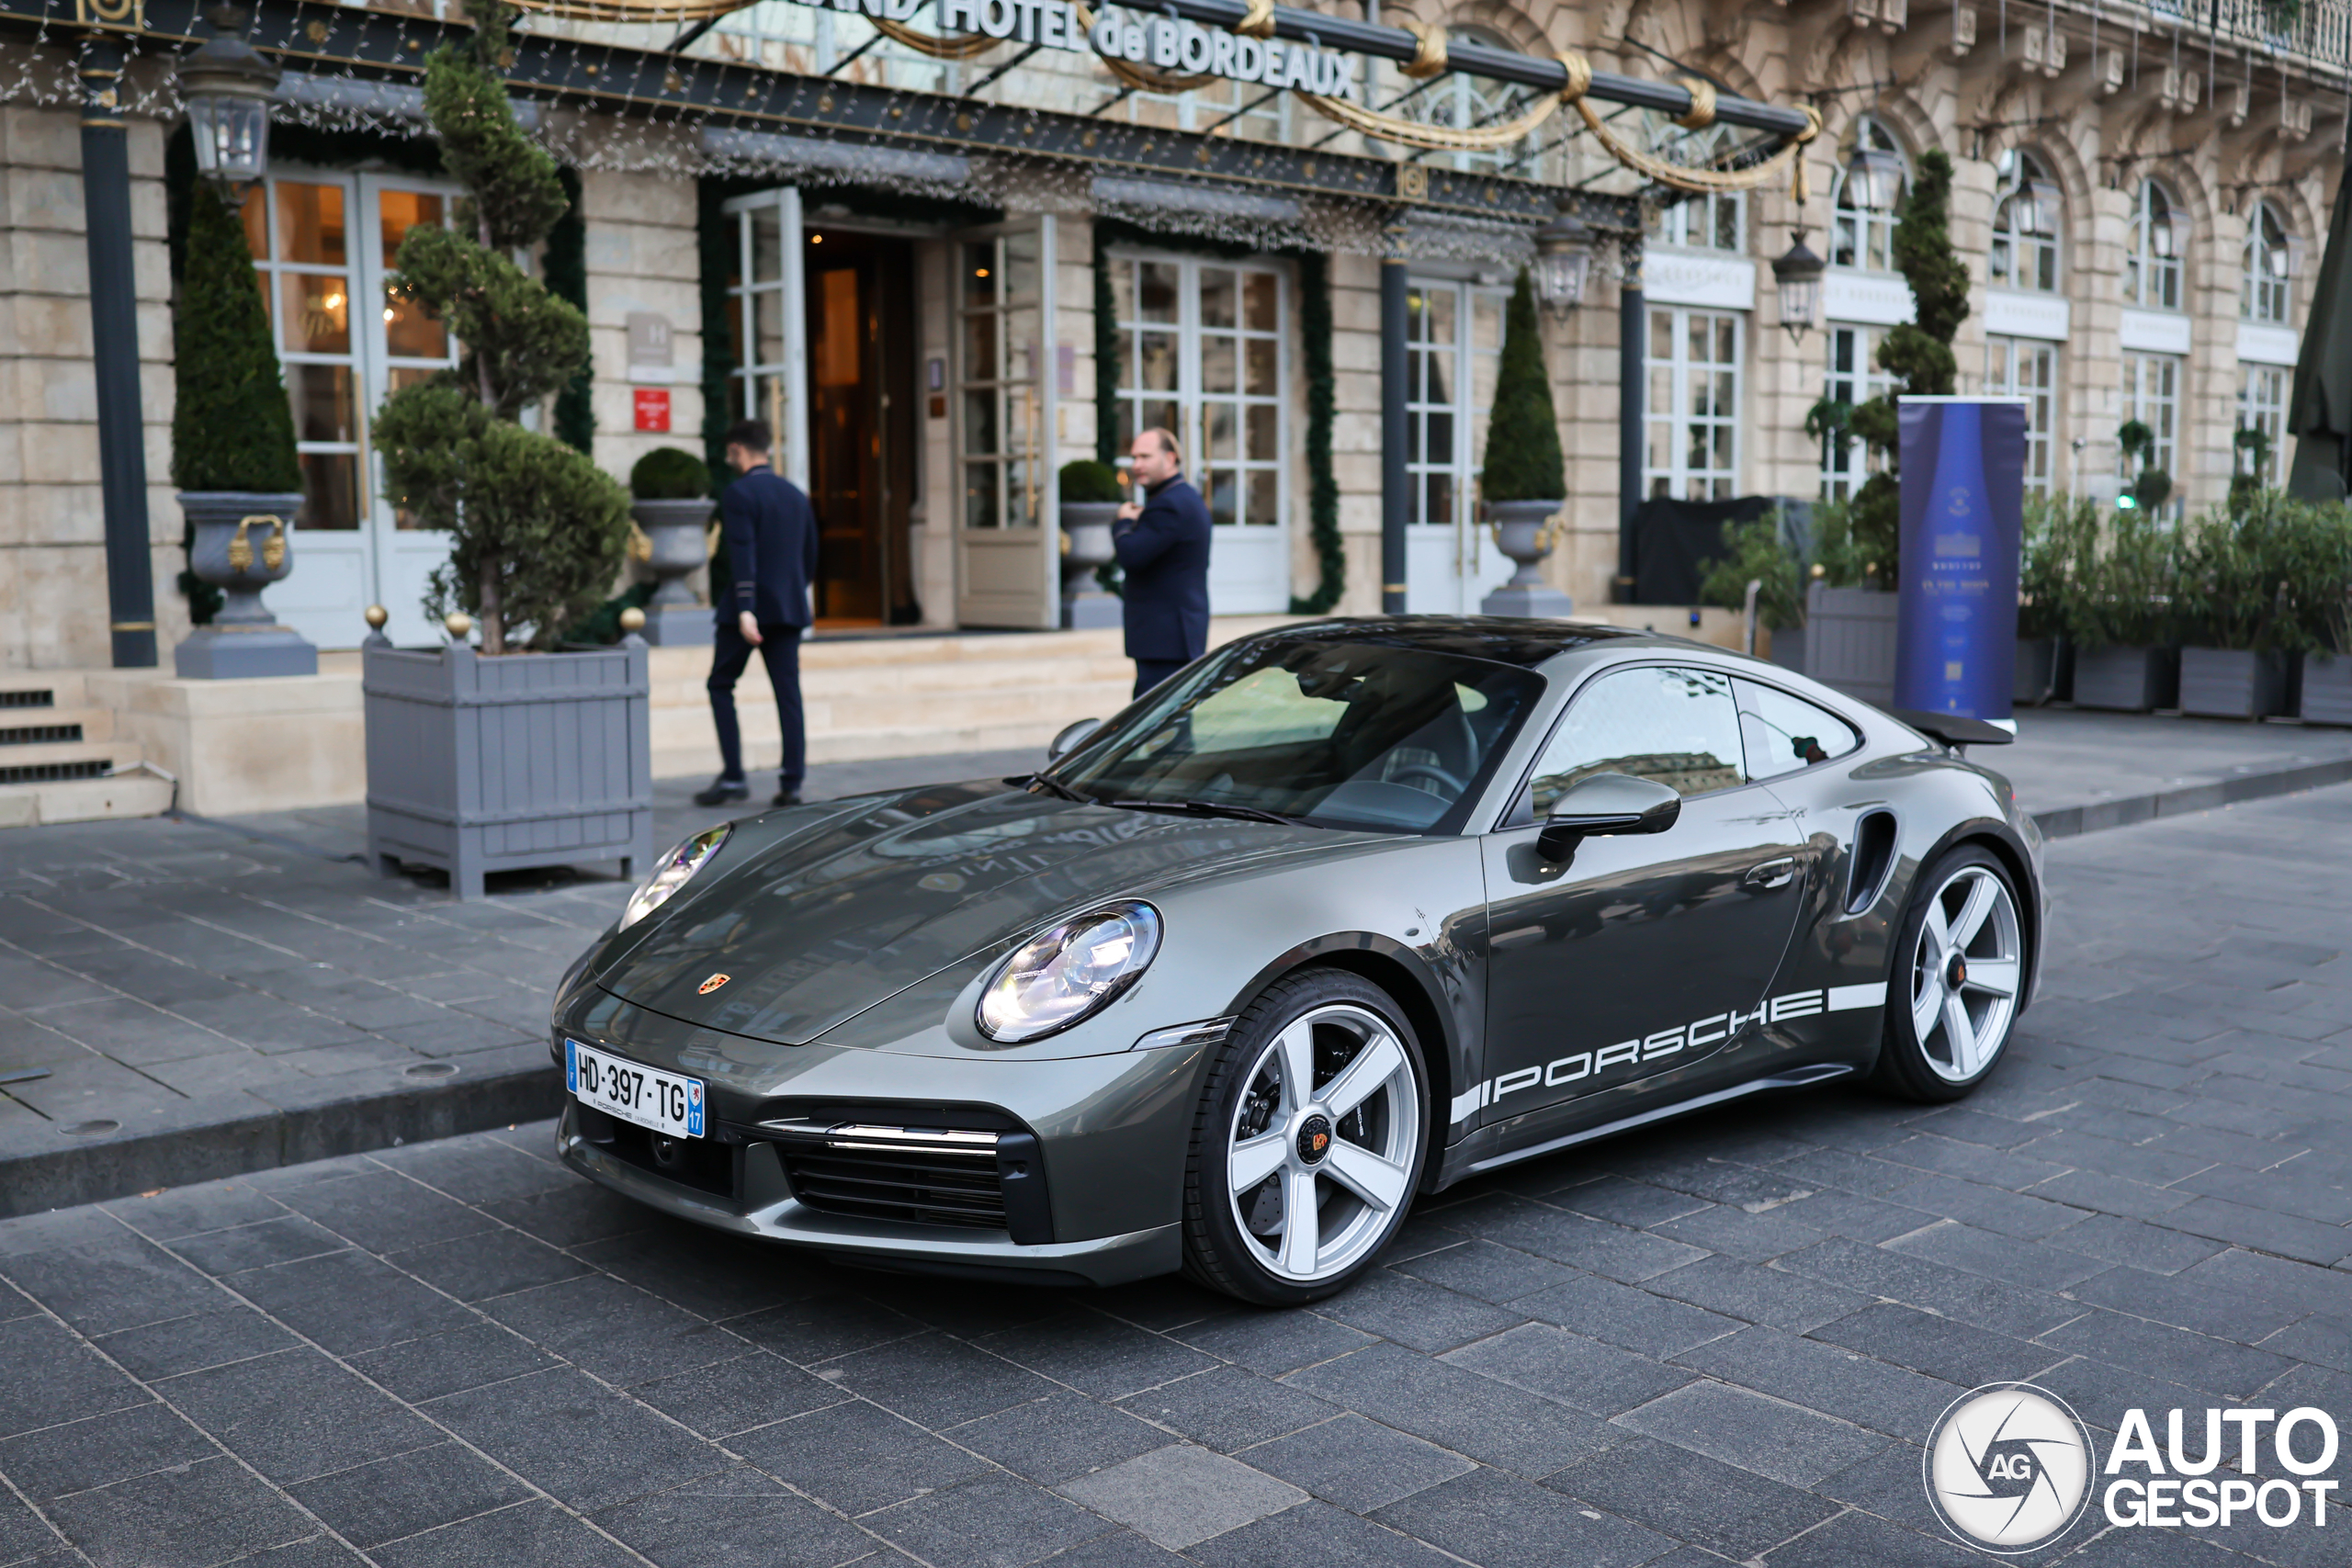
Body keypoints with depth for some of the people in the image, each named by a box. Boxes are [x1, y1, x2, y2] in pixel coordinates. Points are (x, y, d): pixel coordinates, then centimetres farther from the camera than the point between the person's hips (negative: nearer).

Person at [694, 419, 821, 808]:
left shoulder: (739, 494, -8)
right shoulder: (796, 494, 13)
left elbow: (743, 553, -18)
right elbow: (810, 556, 17)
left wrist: (745, 609, -24)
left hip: (750, 609, -5)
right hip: (790, 609, 6)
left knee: (720, 686, 8)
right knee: (789, 694, 4)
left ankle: (733, 776, 2)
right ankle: (792, 783, 1)